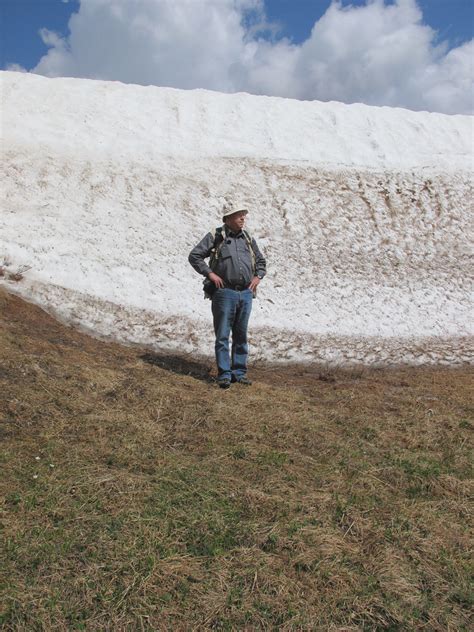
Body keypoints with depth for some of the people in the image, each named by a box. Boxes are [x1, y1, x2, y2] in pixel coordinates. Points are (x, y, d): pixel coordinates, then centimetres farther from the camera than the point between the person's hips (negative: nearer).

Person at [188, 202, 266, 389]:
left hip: (246, 294, 5)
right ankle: (224, 374, 6)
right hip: (224, 292, -5)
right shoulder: (215, 237, 0)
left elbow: (261, 261, 27)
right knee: (222, 335, -1)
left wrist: (258, 276, 9)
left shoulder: (248, 239, 15)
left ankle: (239, 372, 20)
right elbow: (194, 256, -3)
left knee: (241, 335, 10)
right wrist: (210, 273, -10)